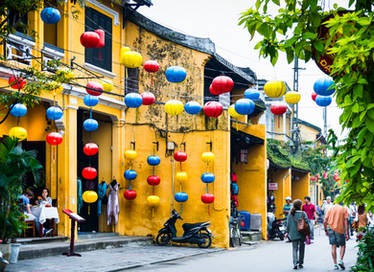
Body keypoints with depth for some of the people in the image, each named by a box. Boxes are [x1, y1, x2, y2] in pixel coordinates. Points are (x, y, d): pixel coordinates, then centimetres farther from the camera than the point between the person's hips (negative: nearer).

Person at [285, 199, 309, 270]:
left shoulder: (290, 214, -3)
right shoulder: (303, 214, -10)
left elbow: (288, 224, 2)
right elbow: (306, 223, -9)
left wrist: (287, 232, 12)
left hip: (293, 234, 1)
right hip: (302, 234, -1)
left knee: (294, 249, 7)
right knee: (301, 249, 14)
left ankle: (295, 263, -7)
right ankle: (300, 263, 19)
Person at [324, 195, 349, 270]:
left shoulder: (330, 208, 5)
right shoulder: (344, 209, -3)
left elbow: (325, 221, 2)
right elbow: (346, 222, -9)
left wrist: (326, 230, 14)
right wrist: (347, 233, -8)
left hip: (331, 229, 2)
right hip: (340, 230, -2)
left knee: (333, 246, 5)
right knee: (342, 245, 14)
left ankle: (335, 264, 2)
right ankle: (340, 260, -5)